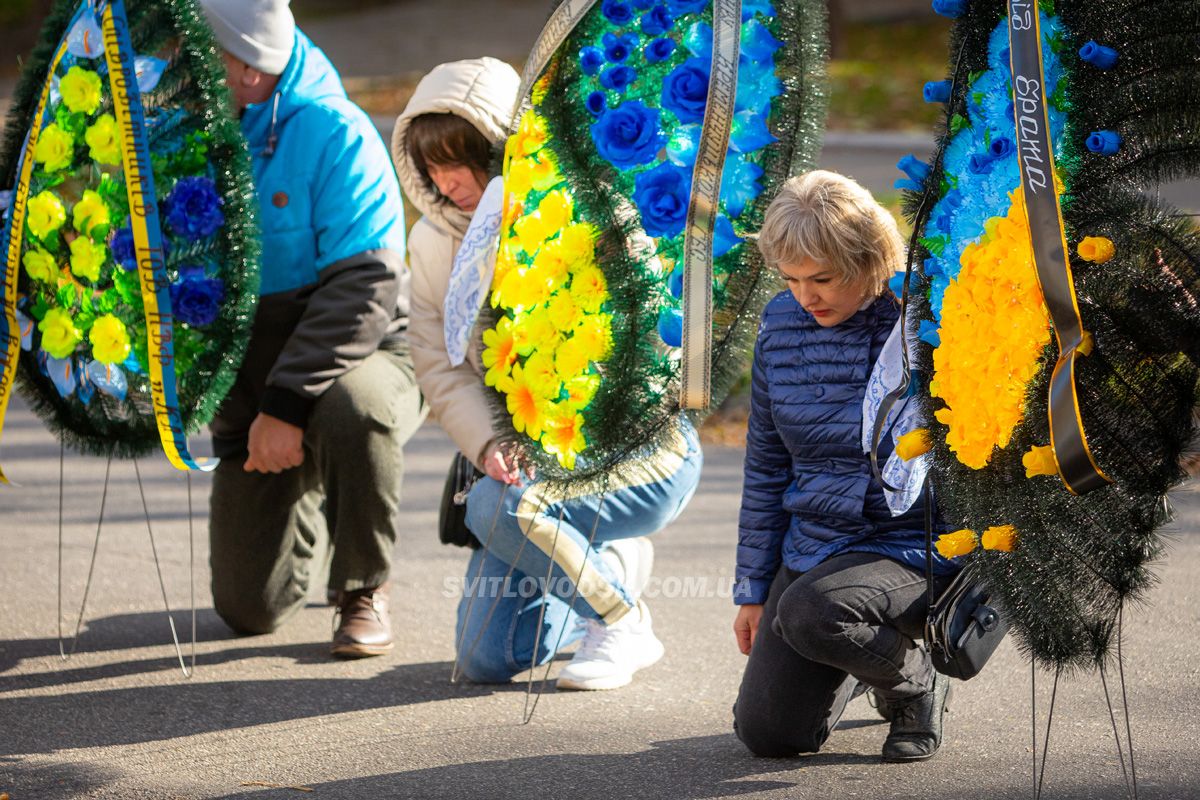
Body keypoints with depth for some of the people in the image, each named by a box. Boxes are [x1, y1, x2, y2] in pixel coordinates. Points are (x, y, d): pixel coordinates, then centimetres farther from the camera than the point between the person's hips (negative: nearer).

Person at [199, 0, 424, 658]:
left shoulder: (334, 134, -19)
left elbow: (365, 288, -26)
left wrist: (288, 402, -32)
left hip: (359, 354, -4)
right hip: (245, 391, 5)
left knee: (352, 411, -42)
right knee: (250, 610, -1)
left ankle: (363, 592, -15)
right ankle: (312, 501, 34)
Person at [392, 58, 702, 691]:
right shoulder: (431, 243, 2)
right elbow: (441, 369, 3)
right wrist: (491, 445, -16)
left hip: (642, 447, -6)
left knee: (499, 510, -34)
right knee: (484, 658, -2)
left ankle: (624, 621, -7)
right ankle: (607, 571, 27)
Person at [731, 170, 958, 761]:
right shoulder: (781, 325, 2)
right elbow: (766, 465, 10)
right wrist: (752, 588, 12)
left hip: (917, 550, -6)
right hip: (810, 551, 6)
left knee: (809, 612, -35)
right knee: (766, 733, 0)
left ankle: (914, 681, -2)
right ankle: (863, 663, 32)